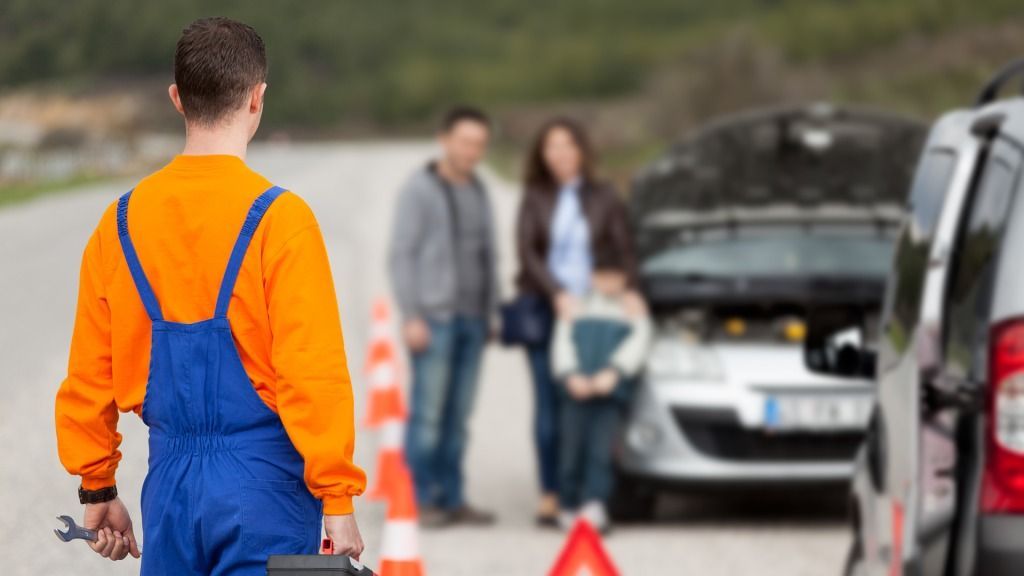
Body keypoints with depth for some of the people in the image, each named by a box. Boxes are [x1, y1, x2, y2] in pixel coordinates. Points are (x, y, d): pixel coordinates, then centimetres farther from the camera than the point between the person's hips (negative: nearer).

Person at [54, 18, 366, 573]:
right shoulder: (279, 218, -11)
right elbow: (314, 372, -14)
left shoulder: (122, 221, 3)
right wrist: (337, 500, -9)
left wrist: (97, 488, 18)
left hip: (170, 484, 4)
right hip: (262, 485, -4)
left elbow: (89, 372, 8)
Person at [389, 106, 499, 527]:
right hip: (434, 318, -6)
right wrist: (411, 316, -13)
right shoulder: (420, 189, -3)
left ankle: (452, 499, 9)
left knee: (458, 416, 5)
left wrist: (490, 314, 14)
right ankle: (422, 500, -4)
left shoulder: (478, 193, 16)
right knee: (429, 413, -8)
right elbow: (402, 255, -7)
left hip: (472, 319, 6)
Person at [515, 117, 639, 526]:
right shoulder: (535, 198, 8)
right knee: (549, 403, -4)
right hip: (544, 309, 0)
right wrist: (556, 293, -13)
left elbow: (624, 253, 8)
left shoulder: (603, 199, 9)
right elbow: (527, 251, -1)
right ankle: (549, 496, -2)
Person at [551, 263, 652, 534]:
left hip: (611, 390, -2)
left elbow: (638, 342, 4)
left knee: (600, 451, -15)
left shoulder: (632, 305, 20)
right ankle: (569, 508, 6)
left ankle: (594, 507, -25)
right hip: (577, 391, 2)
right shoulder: (576, 307, 24)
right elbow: (562, 342, 11)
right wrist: (571, 375, -9)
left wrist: (613, 372, -12)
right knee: (573, 451, -6)